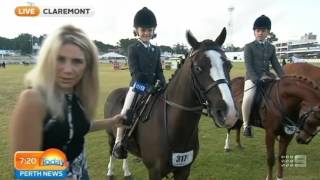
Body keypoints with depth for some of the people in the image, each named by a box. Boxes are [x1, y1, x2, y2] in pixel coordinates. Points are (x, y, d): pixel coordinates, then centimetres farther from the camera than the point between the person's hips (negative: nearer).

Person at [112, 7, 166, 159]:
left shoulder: (156, 50, 11)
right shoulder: (133, 48, -3)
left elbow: (159, 71, 9)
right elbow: (135, 71, -12)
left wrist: (164, 86, -6)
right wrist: (143, 85, -23)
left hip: (152, 87, 5)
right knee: (126, 110, -16)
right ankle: (118, 143, -4)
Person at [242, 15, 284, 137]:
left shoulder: (271, 48, 15)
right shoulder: (249, 47, -1)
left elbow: (276, 65, 15)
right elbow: (248, 65, -10)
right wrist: (257, 79, -22)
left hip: (267, 77, 6)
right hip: (252, 78, -6)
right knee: (248, 98, -32)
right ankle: (246, 125, -12)